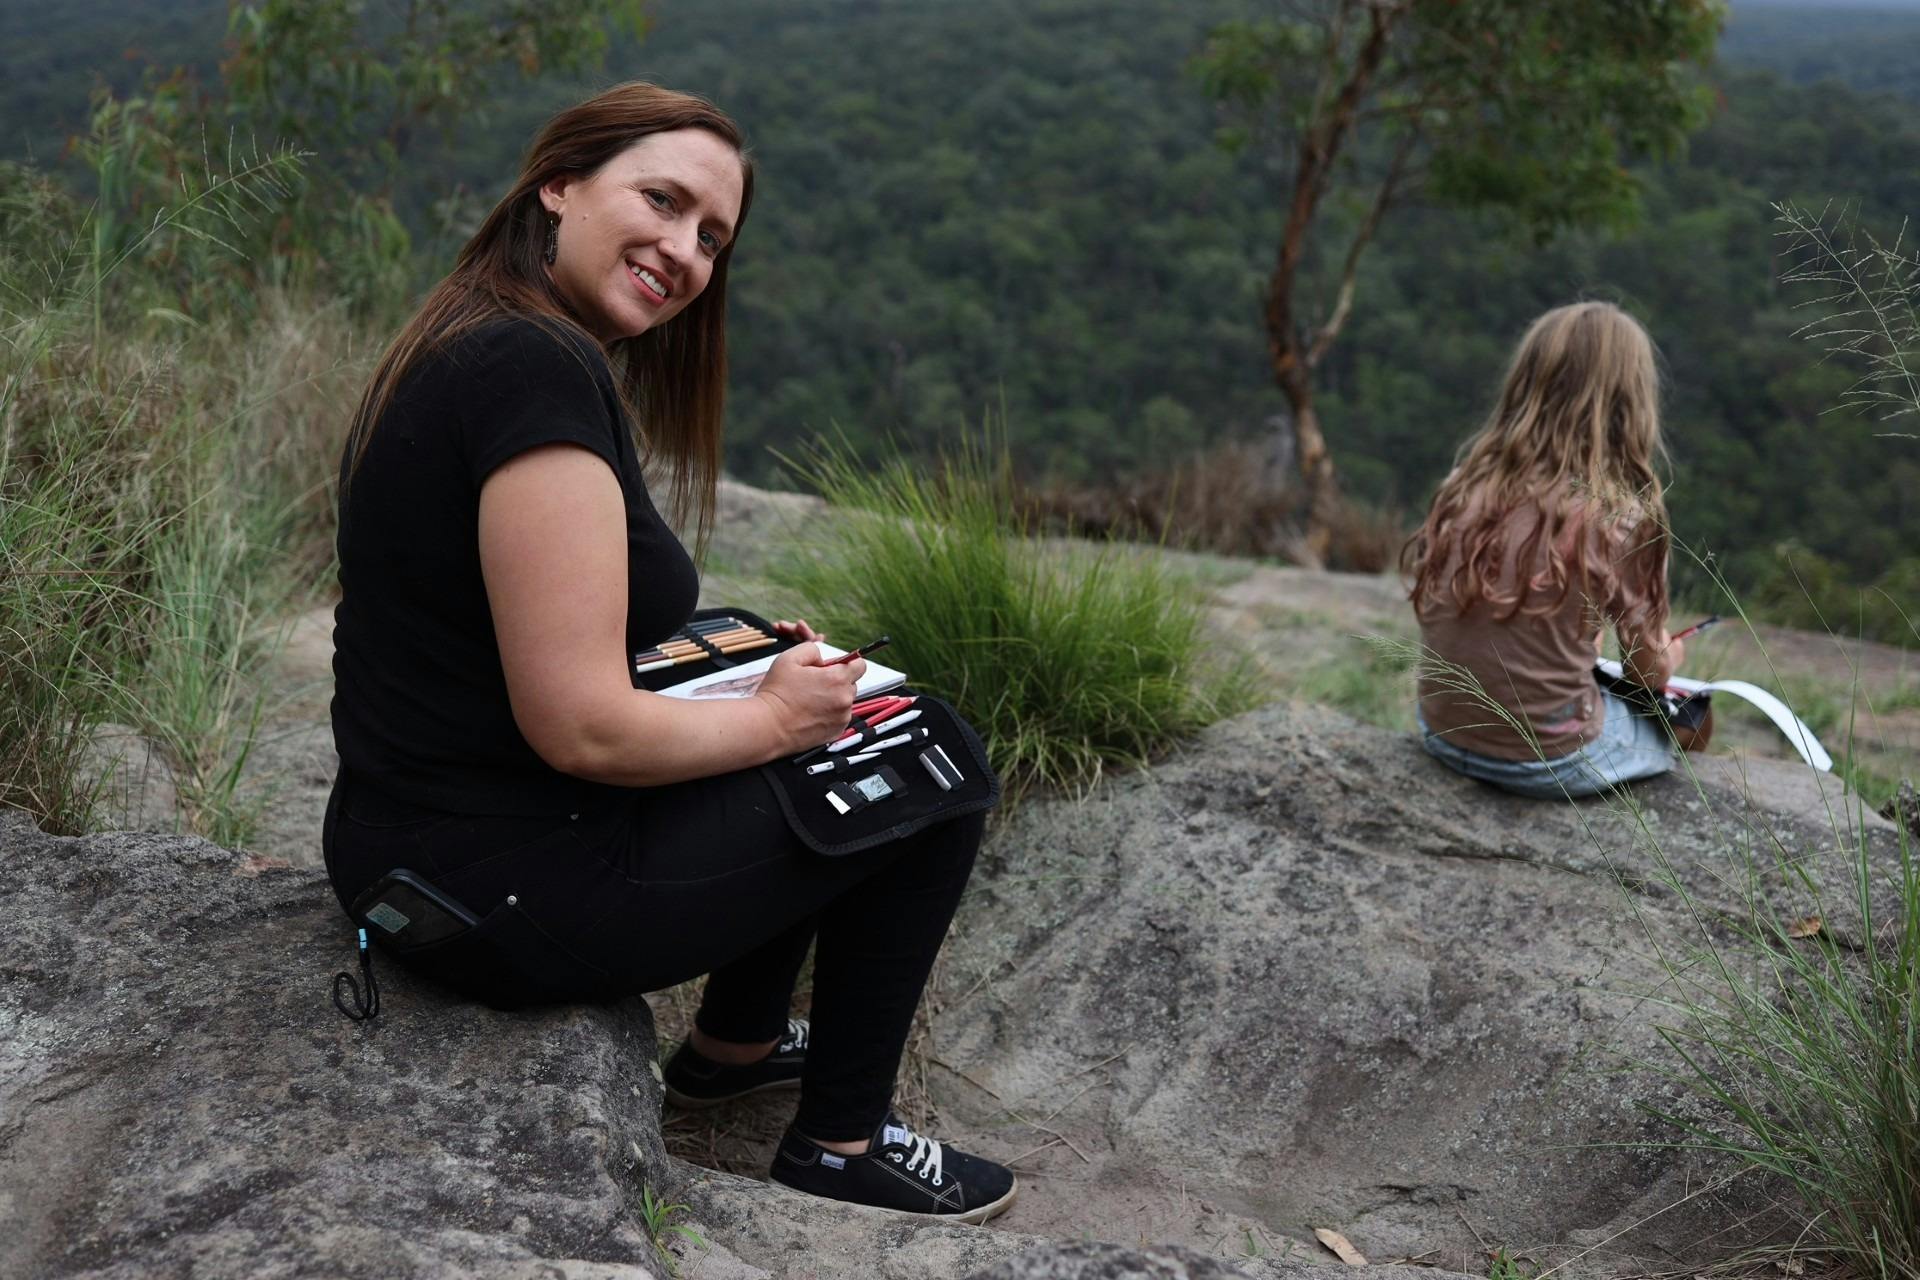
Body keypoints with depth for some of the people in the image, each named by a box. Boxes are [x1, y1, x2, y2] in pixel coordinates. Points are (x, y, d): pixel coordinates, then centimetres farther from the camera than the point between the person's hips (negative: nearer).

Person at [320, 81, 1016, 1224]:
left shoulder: (463, 345, 7)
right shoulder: (543, 370, -24)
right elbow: (581, 727, -26)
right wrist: (778, 718, -10)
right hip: (506, 891, -10)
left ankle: (738, 1043, 38)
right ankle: (844, 1143, 19)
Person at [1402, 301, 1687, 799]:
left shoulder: (1466, 483, -4)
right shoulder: (1618, 515, -16)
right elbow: (1651, 671, -5)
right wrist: (1669, 655, 20)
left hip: (1444, 735, 5)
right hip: (1545, 763, -5)